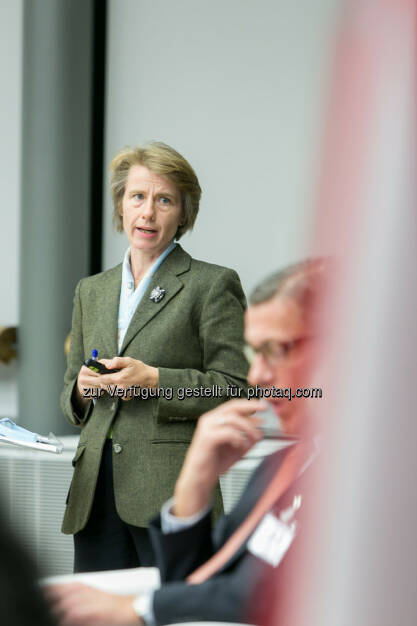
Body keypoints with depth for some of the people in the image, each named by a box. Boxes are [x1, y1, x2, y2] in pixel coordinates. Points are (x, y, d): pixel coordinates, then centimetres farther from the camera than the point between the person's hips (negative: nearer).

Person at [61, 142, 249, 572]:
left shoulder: (212, 286, 3)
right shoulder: (91, 290, 20)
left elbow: (234, 388, -3)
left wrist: (154, 381, -14)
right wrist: (82, 389, 1)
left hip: (170, 491, -5)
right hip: (96, 493, 5)